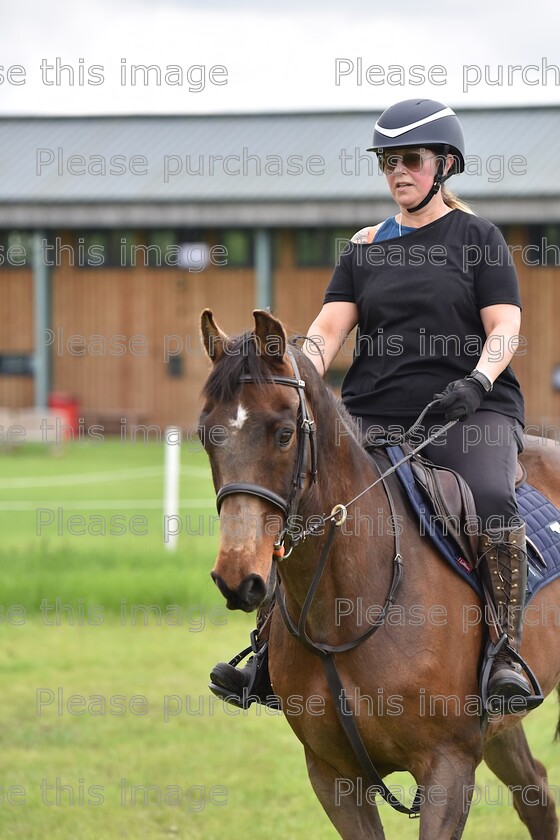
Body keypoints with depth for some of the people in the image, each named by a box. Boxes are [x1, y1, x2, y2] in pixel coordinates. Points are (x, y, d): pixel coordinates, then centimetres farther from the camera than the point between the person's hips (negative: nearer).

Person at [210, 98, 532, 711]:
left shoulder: (477, 236, 6)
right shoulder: (366, 246, 16)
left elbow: (505, 328, -2)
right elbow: (329, 327, 7)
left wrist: (477, 382, -22)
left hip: (470, 413, -4)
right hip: (374, 416, 4)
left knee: (492, 498, -33)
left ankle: (507, 655, -30)